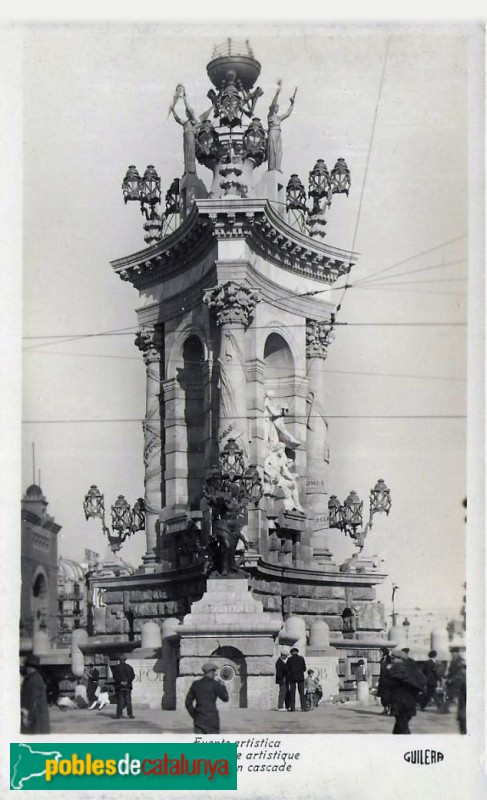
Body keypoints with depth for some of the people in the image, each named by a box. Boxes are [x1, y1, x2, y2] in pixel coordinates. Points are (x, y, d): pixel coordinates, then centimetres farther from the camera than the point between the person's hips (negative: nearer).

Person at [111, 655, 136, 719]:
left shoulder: (116, 667, 0)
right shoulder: (129, 667, 6)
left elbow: (115, 676, -9)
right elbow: (132, 676, -2)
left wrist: (120, 682, -9)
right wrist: (127, 682, -8)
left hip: (119, 687, -1)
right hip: (128, 687, 1)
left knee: (120, 701, 3)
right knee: (128, 701, 4)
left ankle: (119, 714, -1)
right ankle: (130, 714, 0)